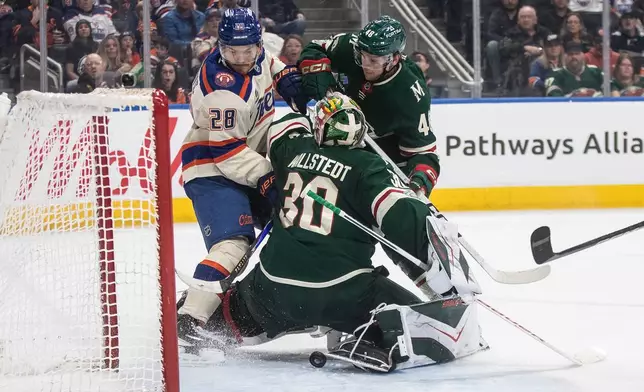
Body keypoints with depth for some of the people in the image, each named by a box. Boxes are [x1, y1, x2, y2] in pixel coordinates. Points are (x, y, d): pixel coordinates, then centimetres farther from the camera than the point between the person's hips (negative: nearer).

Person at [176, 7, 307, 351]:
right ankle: (188, 321, -31)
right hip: (213, 170, -9)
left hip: (251, 161, 9)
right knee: (234, 243, -26)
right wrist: (266, 179, -27)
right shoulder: (220, 86, -28)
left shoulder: (258, 55, -3)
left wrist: (292, 81, 4)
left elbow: (273, 68, 23)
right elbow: (227, 149, -27)